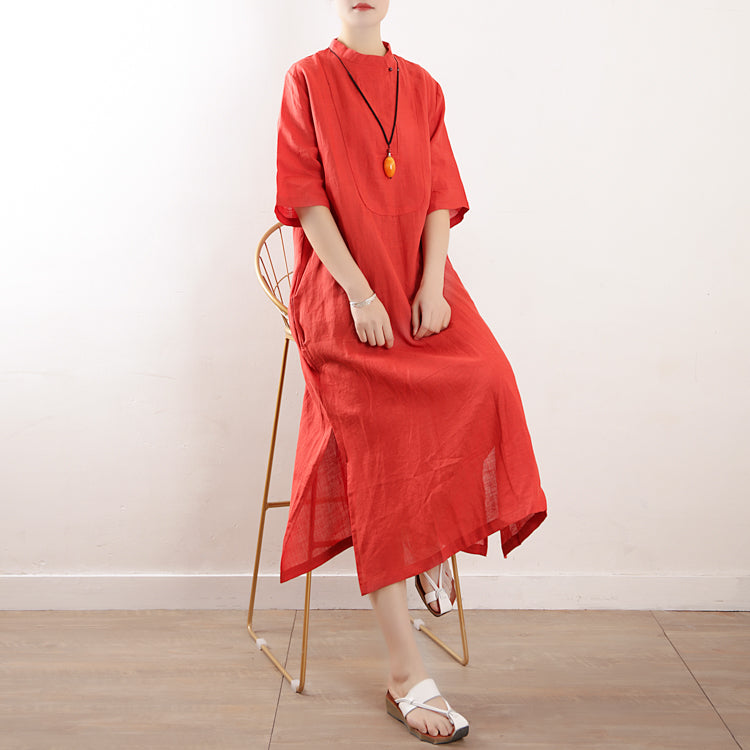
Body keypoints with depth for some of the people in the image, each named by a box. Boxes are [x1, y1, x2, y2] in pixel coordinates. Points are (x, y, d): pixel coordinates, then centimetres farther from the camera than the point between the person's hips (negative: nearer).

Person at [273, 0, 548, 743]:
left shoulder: (422, 88, 15)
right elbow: (306, 198, -5)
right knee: (377, 461, -12)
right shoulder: (307, 81, 6)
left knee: (486, 383, -26)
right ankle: (406, 675, -6)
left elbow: (440, 195, 7)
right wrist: (359, 293, -15)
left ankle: (438, 540, 2)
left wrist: (433, 285, -9)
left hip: (419, 287, 3)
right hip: (342, 296, -3)